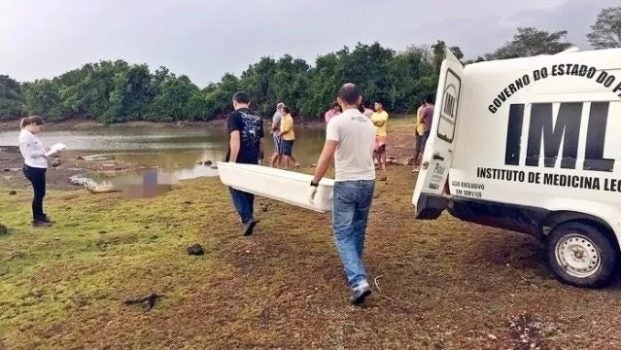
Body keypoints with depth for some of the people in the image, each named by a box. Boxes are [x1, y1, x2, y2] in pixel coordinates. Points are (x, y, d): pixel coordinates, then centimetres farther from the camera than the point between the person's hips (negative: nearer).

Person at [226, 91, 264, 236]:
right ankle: (247, 219, 27)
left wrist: (231, 161, -19)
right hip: (253, 162, 5)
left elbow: (235, 139, -20)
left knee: (236, 190, 5)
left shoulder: (234, 116, -8)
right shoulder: (257, 118, 11)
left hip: (239, 161, -5)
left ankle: (248, 218, -11)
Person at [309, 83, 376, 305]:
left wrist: (315, 183, -12)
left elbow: (327, 155, -19)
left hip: (346, 183, -6)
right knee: (358, 231, 20)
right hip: (368, 181, 6)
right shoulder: (369, 124, 9)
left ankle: (359, 281, -14)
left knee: (343, 234, -1)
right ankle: (355, 272, 32)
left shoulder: (337, 122, -11)